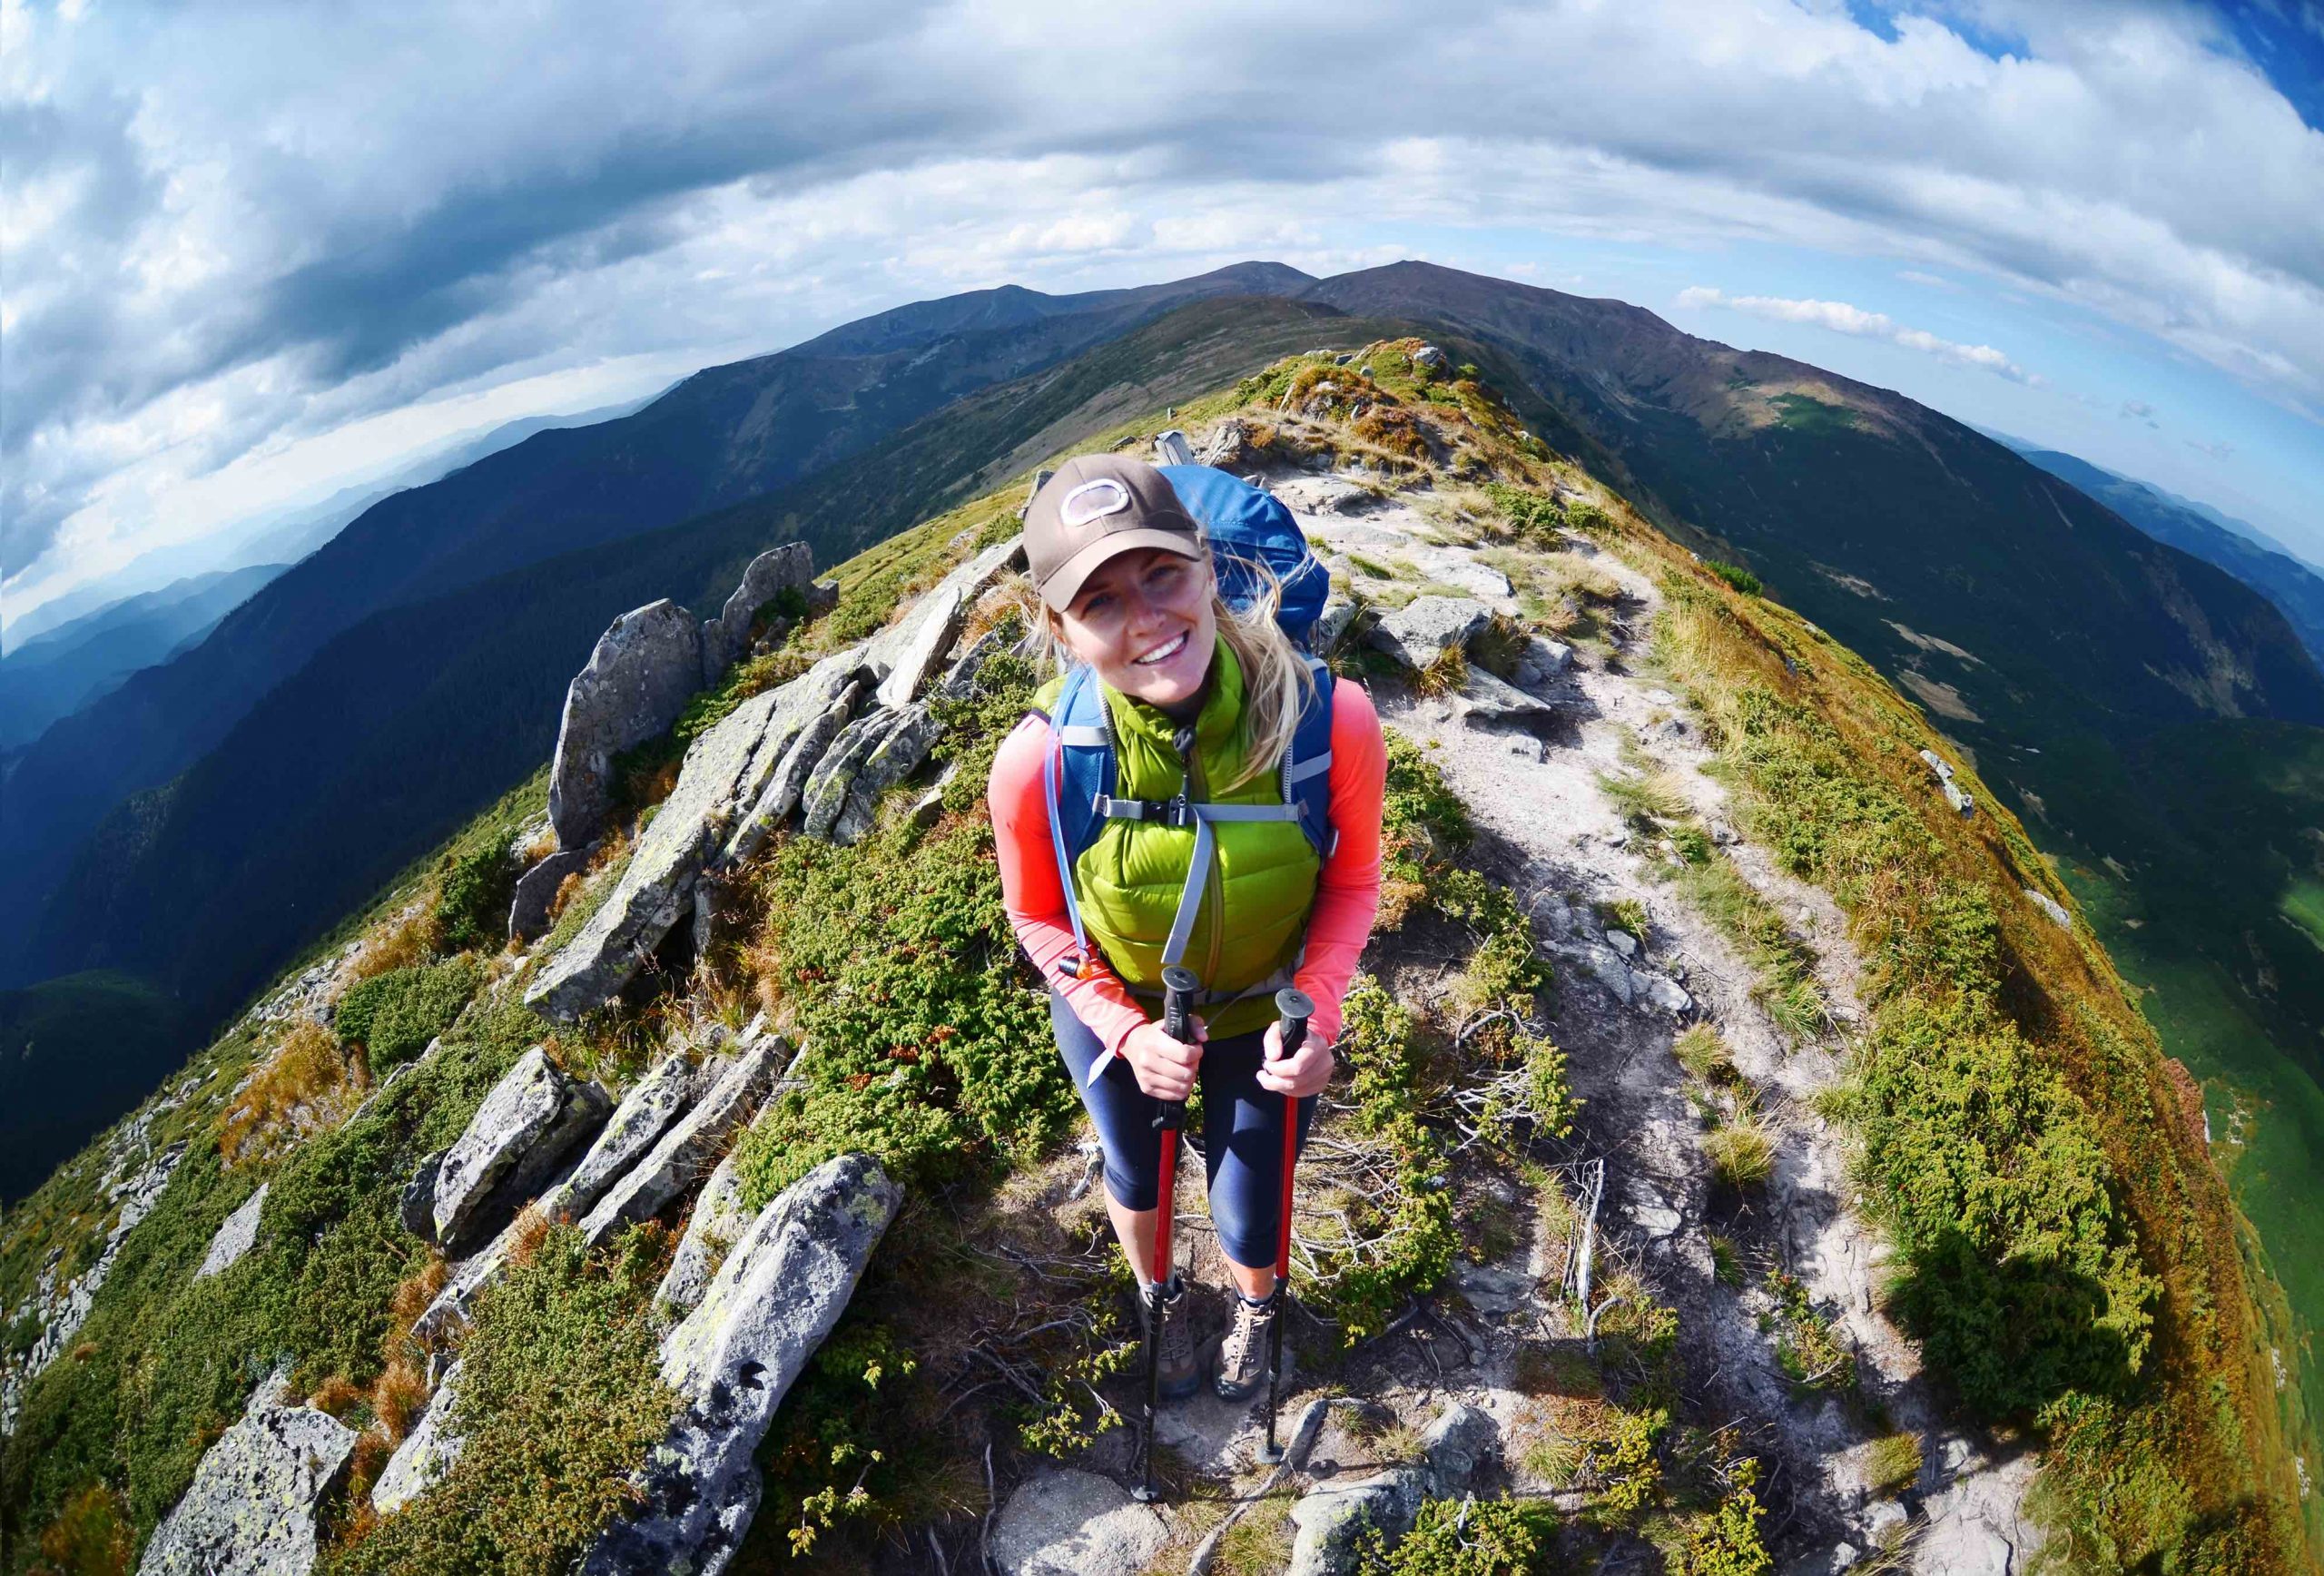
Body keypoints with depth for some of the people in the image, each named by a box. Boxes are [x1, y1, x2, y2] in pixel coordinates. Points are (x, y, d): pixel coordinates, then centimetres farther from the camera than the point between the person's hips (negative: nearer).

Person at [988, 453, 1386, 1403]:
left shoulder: (1330, 718, -32)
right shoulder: (1038, 764, -33)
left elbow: (1351, 878, -12)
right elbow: (1038, 917, -12)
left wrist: (1317, 1008, -25)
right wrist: (1126, 1032, -22)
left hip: (1264, 1015, 0)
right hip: (1116, 1013, 0)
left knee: (1249, 1226, 19)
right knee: (1137, 1180, 28)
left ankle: (1255, 1308, 62)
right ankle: (1160, 1301, 68)